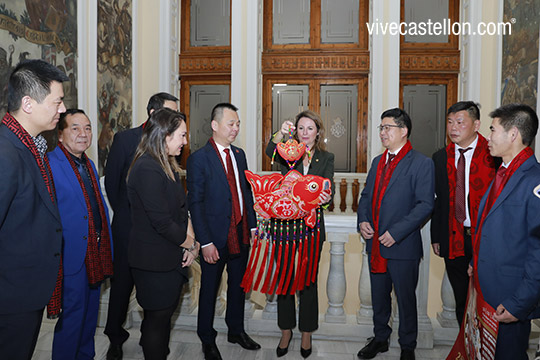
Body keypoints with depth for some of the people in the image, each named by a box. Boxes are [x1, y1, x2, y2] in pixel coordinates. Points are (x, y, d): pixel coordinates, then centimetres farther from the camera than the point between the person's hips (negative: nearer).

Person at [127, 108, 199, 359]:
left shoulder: (166, 165, 8)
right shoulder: (147, 169, -23)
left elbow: (180, 208, 9)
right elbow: (162, 222, -25)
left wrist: (189, 239, -4)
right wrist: (190, 244, -11)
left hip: (169, 257, 9)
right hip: (155, 261, -9)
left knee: (162, 315, 21)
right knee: (158, 318, 8)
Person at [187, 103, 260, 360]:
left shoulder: (239, 154, 8)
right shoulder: (198, 159, -12)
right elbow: (195, 203, -14)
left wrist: (252, 225, 9)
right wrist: (205, 243, -16)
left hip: (240, 234, 6)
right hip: (216, 237, -6)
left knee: (238, 285, 19)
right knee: (209, 289, 12)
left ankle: (236, 331, 39)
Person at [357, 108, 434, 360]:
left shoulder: (421, 163, -9)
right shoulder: (377, 162, 12)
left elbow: (425, 204, -16)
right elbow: (366, 195, 17)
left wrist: (396, 232, -20)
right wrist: (363, 220, -1)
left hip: (403, 246, -6)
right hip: (375, 244, 6)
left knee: (406, 299, 10)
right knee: (379, 296, 19)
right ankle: (380, 338, 38)